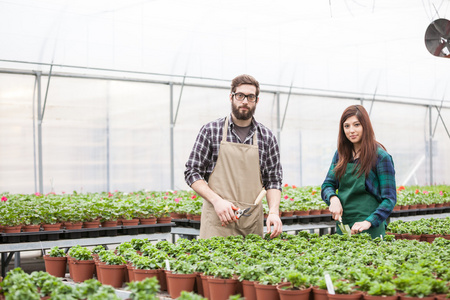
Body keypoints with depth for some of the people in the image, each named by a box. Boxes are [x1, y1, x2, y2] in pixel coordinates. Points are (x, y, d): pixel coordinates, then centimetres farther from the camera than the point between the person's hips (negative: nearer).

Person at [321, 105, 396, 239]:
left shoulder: (380, 157, -8)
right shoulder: (341, 154, 9)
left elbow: (389, 199, -9)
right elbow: (327, 185, 12)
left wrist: (369, 222, -22)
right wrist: (333, 198, -11)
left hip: (370, 229, -5)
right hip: (342, 225, 5)